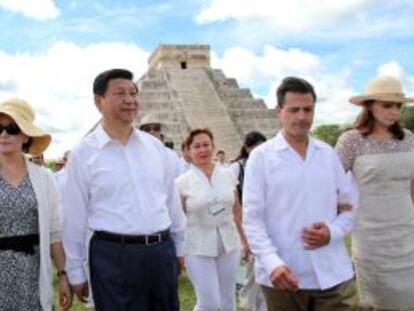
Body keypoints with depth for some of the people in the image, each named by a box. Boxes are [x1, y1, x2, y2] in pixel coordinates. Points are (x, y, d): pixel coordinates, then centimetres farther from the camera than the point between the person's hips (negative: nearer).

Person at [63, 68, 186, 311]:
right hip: (113, 256, -4)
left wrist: (179, 246, 16)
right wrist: (76, 272, 2)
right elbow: (75, 217, -2)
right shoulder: (83, 154, -5)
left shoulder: (155, 146, 6)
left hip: (162, 251, 4)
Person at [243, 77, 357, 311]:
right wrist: (272, 263, -18)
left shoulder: (328, 153, 8)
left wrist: (333, 232, -8)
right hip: (284, 277, -2)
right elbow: (252, 219, -5)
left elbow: (350, 207, 12)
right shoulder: (261, 157, -2)